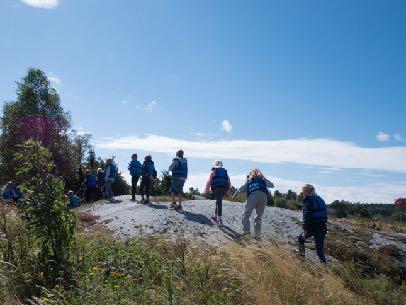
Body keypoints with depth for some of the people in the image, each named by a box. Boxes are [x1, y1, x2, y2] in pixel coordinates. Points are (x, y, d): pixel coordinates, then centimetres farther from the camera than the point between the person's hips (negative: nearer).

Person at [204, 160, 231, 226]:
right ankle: (216, 217, 29)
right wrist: (227, 191, 25)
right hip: (224, 188, 4)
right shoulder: (225, 172, 25)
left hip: (217, 188, -4)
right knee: (218, 202, 19)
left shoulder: (213, 171, 13)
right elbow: (229, 183, 20)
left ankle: (220, 220, -12)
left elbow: (209, 182, 5)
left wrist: (206, 191, 8)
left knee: (219, 203, -6)